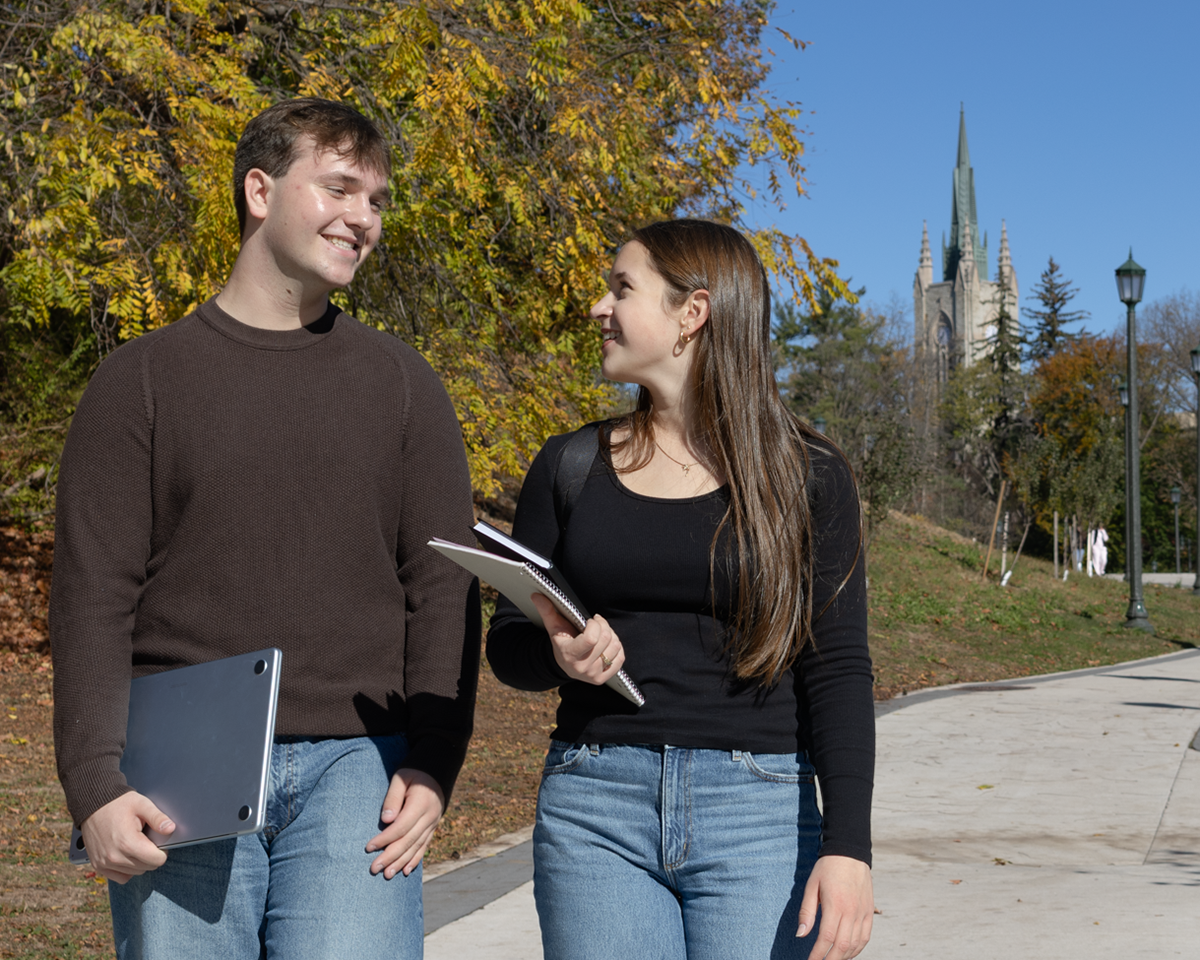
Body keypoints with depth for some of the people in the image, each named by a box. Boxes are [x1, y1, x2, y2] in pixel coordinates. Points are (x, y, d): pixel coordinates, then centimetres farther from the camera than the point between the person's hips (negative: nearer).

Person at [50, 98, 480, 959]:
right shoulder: (142, 379, 7)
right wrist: (95, 787, -9)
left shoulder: (402, 383, 12)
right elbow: (93, 596, 1)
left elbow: (443, 588, 8)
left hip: (353, 767, 1)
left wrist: (432, 767, -4)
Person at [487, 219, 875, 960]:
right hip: (594, 811, 2)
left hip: (758, 814, -2)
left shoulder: (808, 476, 1)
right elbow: (507, 641, 12)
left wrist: (848, 846, -12)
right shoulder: (571, 466, 9)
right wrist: (560, 655, -12)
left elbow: (837, 672, -2)